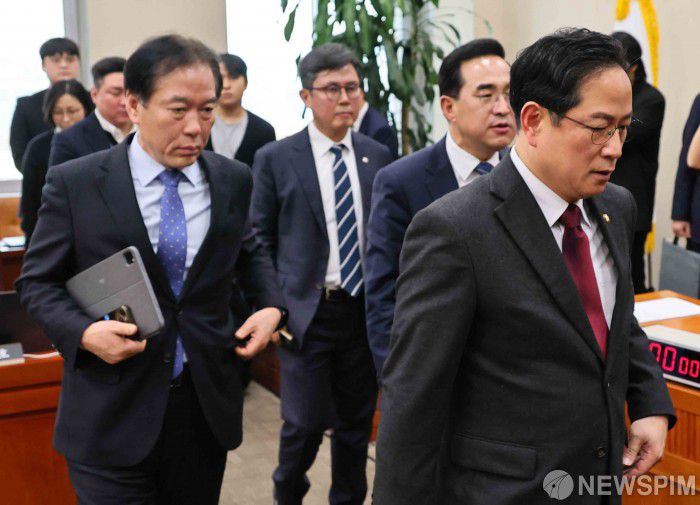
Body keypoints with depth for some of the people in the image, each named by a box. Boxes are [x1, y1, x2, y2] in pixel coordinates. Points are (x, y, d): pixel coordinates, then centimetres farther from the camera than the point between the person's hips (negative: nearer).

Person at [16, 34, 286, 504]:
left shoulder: (234, 179, 1)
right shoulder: (74, 183, -8)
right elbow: (38, 282, -1)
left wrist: (271, 305, 0)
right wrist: (84, 332, -19)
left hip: (207, 408, 3)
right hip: (113, 417, -3)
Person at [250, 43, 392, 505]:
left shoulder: (379, 157, 5)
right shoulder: (275, 159, -3)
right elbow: (261, 241, 0)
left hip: (365, 308, 3)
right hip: (306, 310, -3)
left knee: (357, 422, 12)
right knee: (305, 423, 0)